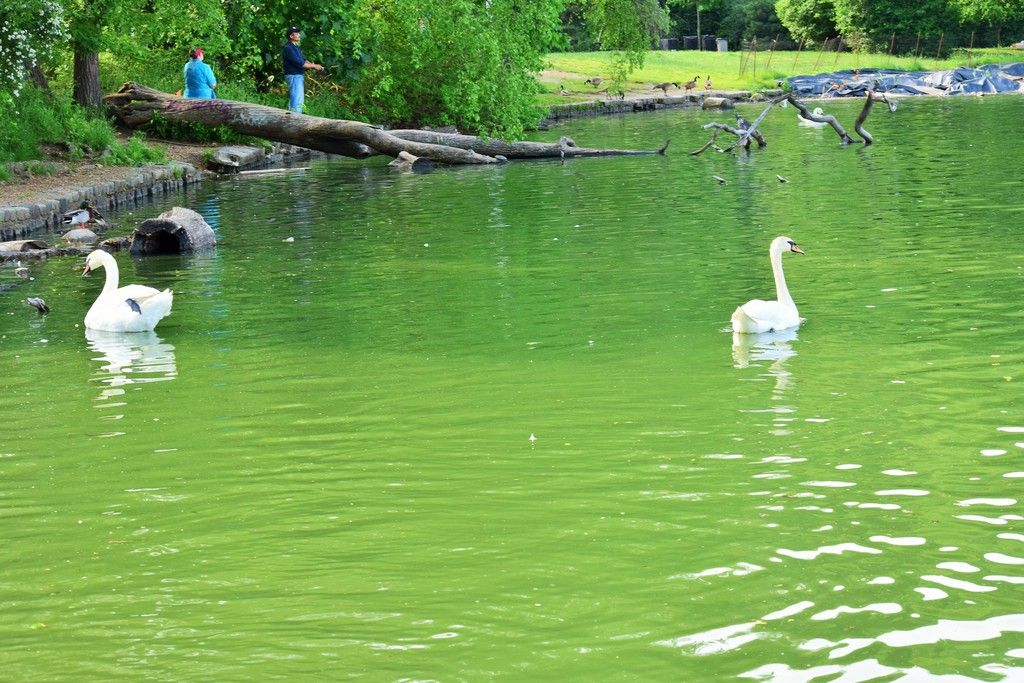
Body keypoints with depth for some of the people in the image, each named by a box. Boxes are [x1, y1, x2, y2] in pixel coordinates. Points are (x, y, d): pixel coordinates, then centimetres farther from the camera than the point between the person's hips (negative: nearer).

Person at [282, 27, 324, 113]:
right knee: (297, 100, -12)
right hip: (293, 76, -10)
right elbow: (299, 63, -20)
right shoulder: (288, 48, -16)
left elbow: (304, 60, 14)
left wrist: (316, 66, -2)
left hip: (299, 76, 10)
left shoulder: (295, 47, 16)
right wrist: (314, 66, -14)